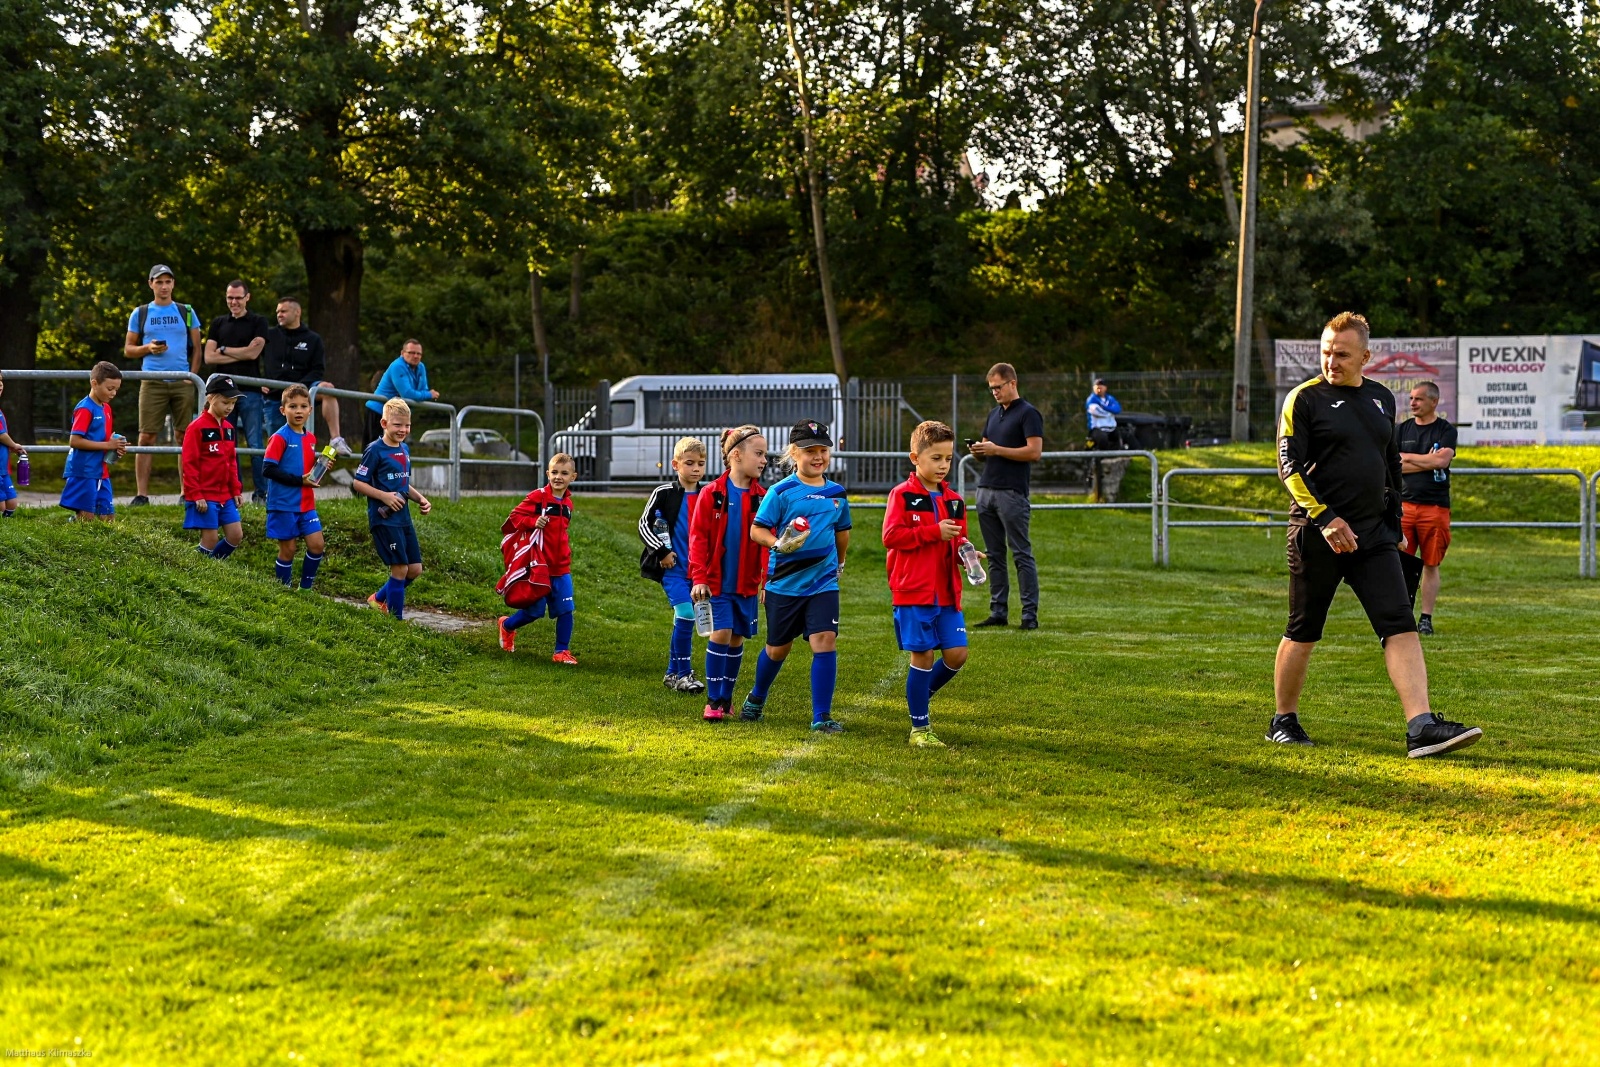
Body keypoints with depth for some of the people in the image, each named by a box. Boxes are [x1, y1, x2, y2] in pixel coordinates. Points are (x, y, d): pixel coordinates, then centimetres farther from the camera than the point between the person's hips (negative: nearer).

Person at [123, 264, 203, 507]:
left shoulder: (186, 312, 11)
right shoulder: (140, 313, 10)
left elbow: (196, 348, 10)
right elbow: (128, 349, 11)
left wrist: (192, 376, -3)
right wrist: (148, 348, -9)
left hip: (182, 382, 1)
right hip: (152, 383, -1)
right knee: (146, 437, -6)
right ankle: (141, 494, -5)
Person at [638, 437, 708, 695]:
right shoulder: (664, 493, -6)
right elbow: (644, 524, -4)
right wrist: (662, 552, -12)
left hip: (697, 570, 4)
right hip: (672, 568, -4)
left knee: (682, 621, 9)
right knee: (686, 615, -17)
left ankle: (673, 674, 20)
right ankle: (684, 673, -9)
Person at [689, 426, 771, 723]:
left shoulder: (762, 497, 2)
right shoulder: (712, 494, -6)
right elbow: (698, 537, -6)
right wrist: (699, 578, -11)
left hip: (747, 584, 3)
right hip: (717, 582, -3)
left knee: (737, 639, 9)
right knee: (720, 634, -10)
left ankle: (727, 698, 22)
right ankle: (713, 700, -1)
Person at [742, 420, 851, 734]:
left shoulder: (836, 493, 5)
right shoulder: (781, 492, -8)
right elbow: (756, 530, -9)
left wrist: (839, 562, 29)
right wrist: (778, 544, -25)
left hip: (823, 582, 2)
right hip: (784, 583, -2)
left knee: (825, 642, -14)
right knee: (778, 648, 12)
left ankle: (821, 717, -8)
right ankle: (756, 699, 41)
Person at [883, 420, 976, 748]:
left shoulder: (954, 500, 13)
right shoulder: (902, 495, -5)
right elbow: (891, 536, -15)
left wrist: (964, 549, 0)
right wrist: (934, 532, -19)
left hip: (947, 592, 6)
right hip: (913, 592, -6)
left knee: (956, 653, 0)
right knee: (922, 656, -2)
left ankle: (922, 694, 26)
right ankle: (919, 727, 8)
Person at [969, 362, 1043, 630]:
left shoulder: (1028, 414, -5)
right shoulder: (994, 415, 19)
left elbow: (1035, 451, -14)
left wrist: (996, 449, -16)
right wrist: (978, 450, 1)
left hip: (1012, 493, -8)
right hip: (986, 490, 8)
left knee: (1022, 554, -5)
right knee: (994, 555, 8)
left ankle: (1030, 614, -4)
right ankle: (998, 611, 11)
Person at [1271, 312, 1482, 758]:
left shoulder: (1381, 398, 14)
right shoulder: (1304, 398, -3)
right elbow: (1289, 466, -11)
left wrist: (1394, 524, 20)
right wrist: (1326, 519, -21)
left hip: (1373, 536, 4)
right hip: (1316, 536, -4)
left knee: (1401, 625, -9)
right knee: (1303, 633, 5)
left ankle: (1421, 726, -17)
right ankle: (1284, 721, 23)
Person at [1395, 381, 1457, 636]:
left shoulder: (1446, 430, 4)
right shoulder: (1401, 430, 12)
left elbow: (1442, 460, -13)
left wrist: (1408, 457, -4)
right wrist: (1429, 461, -8)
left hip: (1435, 506, -2)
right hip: (1404, 503, 2)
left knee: (1431, 565, 2)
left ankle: (1426, 619, 6)